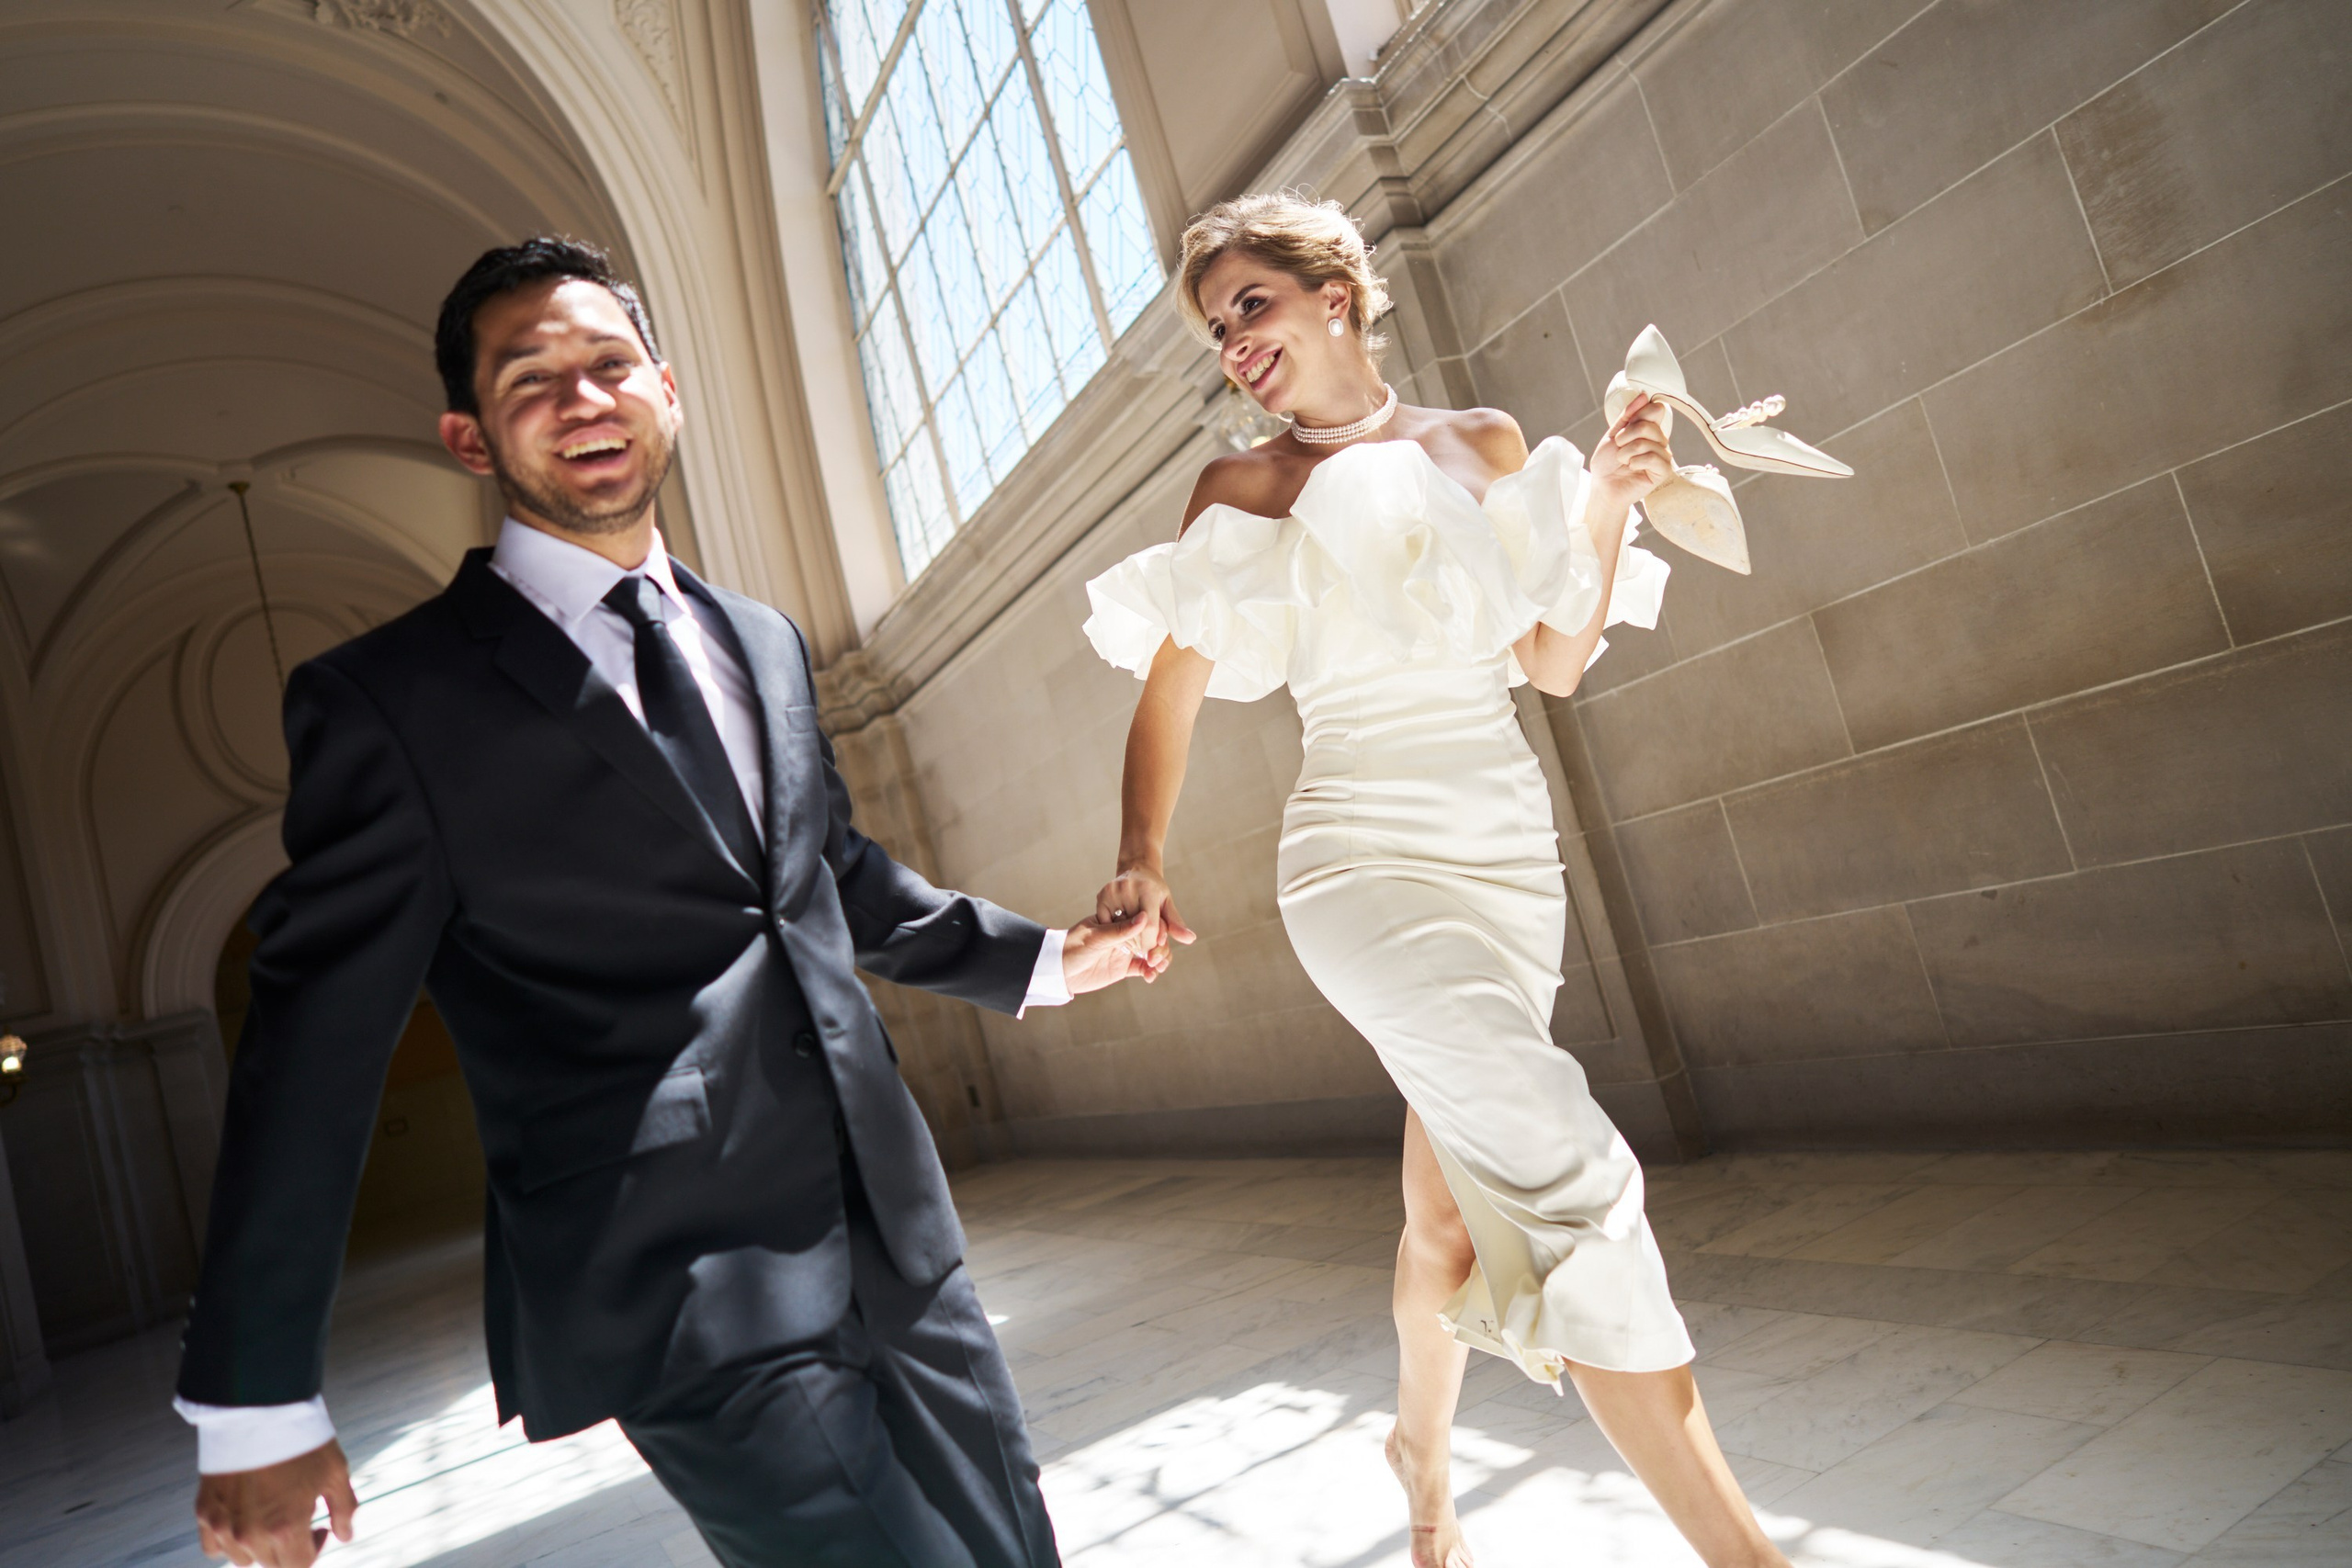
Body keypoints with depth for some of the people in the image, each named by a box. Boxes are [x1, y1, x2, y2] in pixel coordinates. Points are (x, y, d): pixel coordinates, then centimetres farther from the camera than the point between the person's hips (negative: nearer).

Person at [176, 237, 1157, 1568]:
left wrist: (1041, 958, 28)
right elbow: (314, 1045, -6)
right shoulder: (394, 701, -5)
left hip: (895, 1233, 6)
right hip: (685, 1296, -6)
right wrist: (258, 1404, -3)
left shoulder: (766, 643, 12)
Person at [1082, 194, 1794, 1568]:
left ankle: (1424, 1447, 41)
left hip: (1510, 850, 4)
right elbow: (1171, 691, 1)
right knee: (1569, 1178, -15)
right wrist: (1143, 859, -11)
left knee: (1454, 1196, 15)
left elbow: (1555, 666, 10)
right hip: (1372, 857, -4)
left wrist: (1607, 509, -1)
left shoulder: (1485, 444, 11)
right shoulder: (1244, 487, 3)